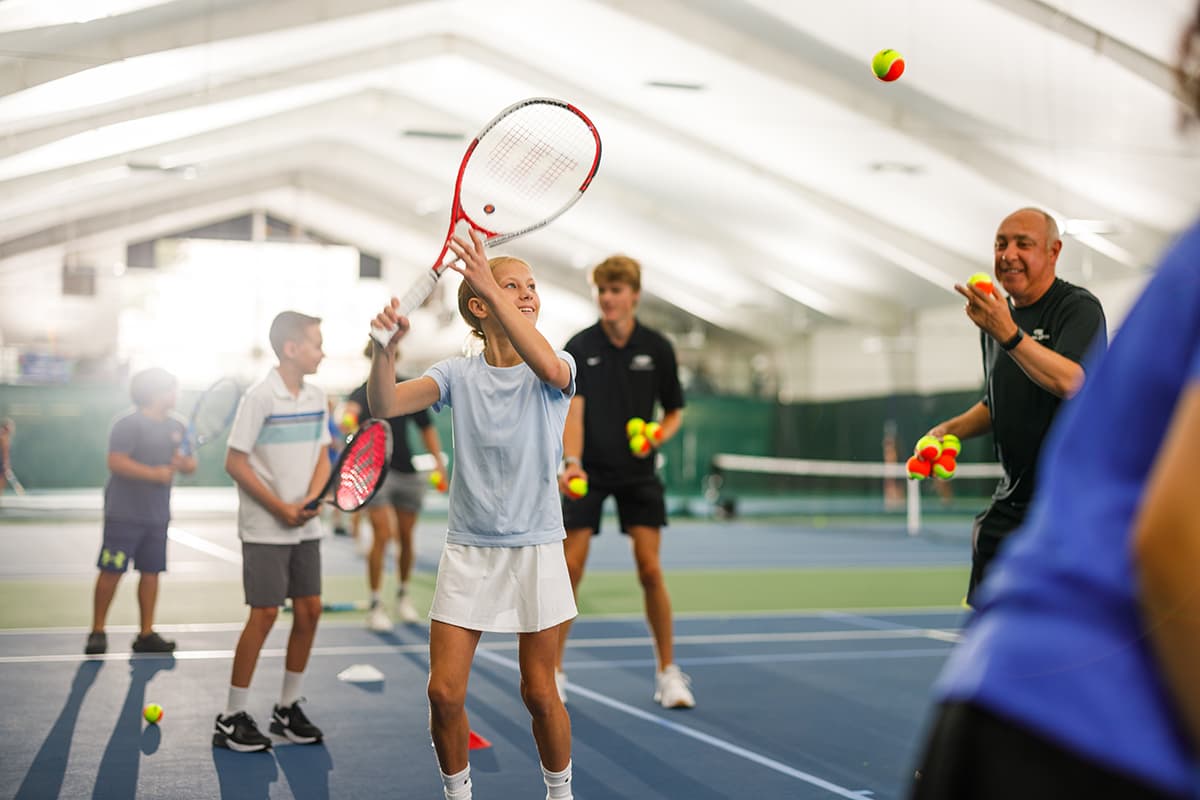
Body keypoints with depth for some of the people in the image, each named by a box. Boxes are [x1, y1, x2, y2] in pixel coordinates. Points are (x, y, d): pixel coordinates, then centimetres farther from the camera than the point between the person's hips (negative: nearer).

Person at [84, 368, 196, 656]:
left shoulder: (178, 426, 11)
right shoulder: (128, 424, -10)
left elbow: (188, 464, 17)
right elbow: (116, 462, -19)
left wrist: (185, 463, -7)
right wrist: (155, 474, -22)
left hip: (158, 514, 6)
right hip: (125, 512, -6)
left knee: (151, 571, 7)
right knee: (112, 570, -3)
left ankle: (146, 634, 13)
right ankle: (97, 632, 6)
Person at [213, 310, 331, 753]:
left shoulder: (316, 397, 7)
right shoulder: (260, 396, -13)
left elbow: (322, 457, 11)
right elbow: (234, 463, -12)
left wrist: (311, 500, -9)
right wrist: (280, 508, -15)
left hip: (306, 526, 7)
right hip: (265, 529, -6)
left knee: (310, 609, 5)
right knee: (265, 613, -6)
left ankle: (287, 708, 20)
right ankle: (231, 719, 5)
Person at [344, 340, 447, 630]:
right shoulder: (365, 390, -4)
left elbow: (427, 428, 17)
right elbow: (352, 405, -27)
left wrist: (438, 461, 7)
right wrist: (349, 415, -50)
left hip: (407, 472, 4)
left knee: (406, 537, 10)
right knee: (382, 534, -14)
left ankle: (403, 594, 31)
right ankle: (375, 604, -6)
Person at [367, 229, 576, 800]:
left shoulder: (557, 369, -2)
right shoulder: (458, 375, 1)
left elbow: (547, 367, -28)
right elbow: (385, 405, -12)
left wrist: (490, 284, -34)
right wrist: (385, 347, -31)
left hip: (535, 548, -1)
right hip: (467, 551, 1)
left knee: (539, 693, 4)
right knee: (444, 693, -2)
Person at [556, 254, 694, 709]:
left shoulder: (657, 348, -2)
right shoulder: (579, 347, -6)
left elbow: (674, 410, 8)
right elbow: (573, 410, -16)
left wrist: (658, 435, -14)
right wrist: (572, 461, -32)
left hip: (638, 472, 1)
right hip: (588, 472, -1)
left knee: (650, 570, -4)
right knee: (570, 568, -3)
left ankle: (668, 672, 9)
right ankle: (554, 671, 10)